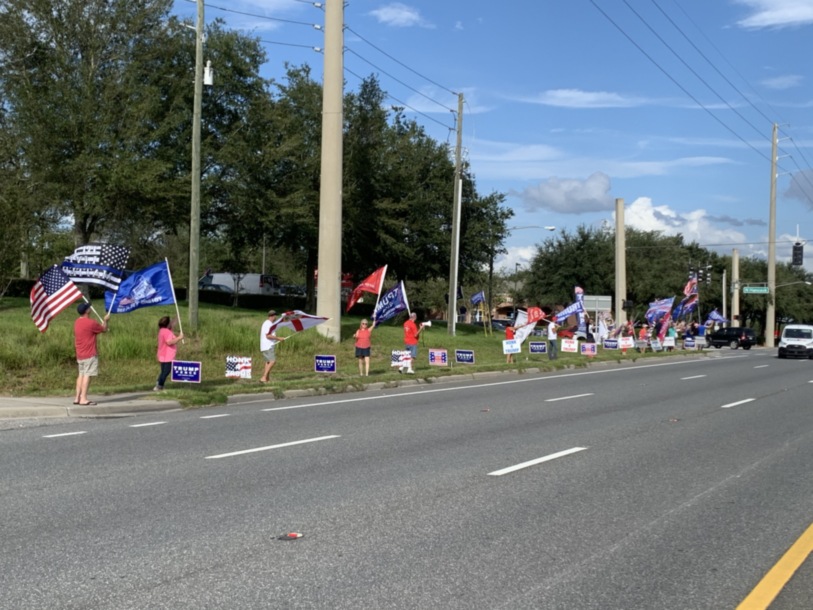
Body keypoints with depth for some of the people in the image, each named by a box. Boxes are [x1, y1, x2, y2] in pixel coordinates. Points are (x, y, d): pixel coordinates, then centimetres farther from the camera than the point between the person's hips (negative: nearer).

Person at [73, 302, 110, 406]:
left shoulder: (77, 322, 10)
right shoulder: (91, 323, -16)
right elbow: (104, 329, -2)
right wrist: (105, 320, 15)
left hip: (80, 354, 9)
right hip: (90, 354, -9)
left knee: (81, 375, 12)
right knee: (87, 375, -9)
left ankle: (77, 398, 12)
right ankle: (83, 399, -13)